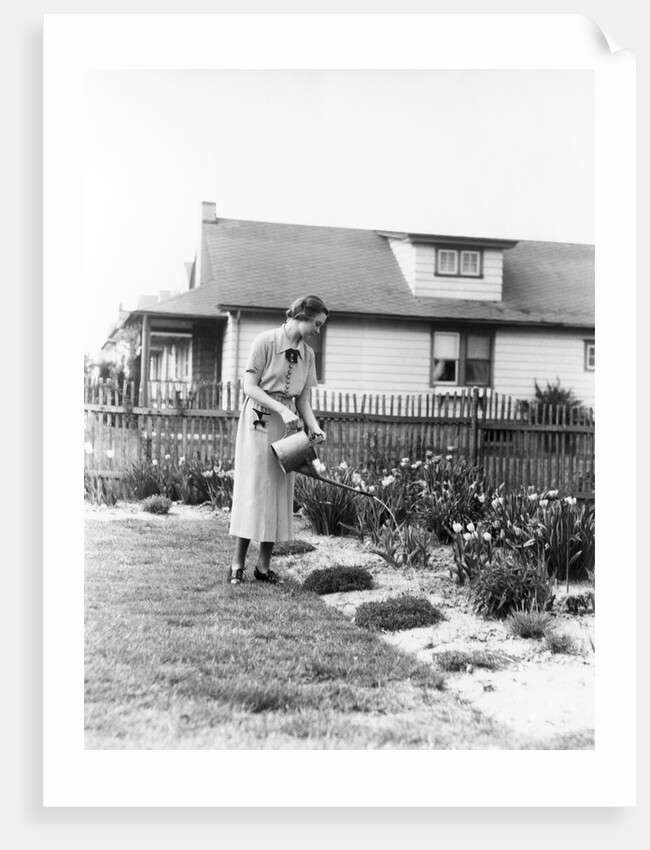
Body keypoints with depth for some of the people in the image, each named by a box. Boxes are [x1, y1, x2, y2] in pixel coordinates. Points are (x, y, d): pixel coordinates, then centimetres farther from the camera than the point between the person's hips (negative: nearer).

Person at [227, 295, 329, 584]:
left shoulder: (308, 354, 9)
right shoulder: (266, 341, -8)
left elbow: (303, 399, 8)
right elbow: (249, 386, -12)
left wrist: (313, 426, -9)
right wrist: (281, 409, -21)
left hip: (287, 424, 6)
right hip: (259, 420, -6)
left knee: (280, 491, 4)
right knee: (253, 489, -5)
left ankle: (264, 564, 11)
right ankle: (237, 564, 2)